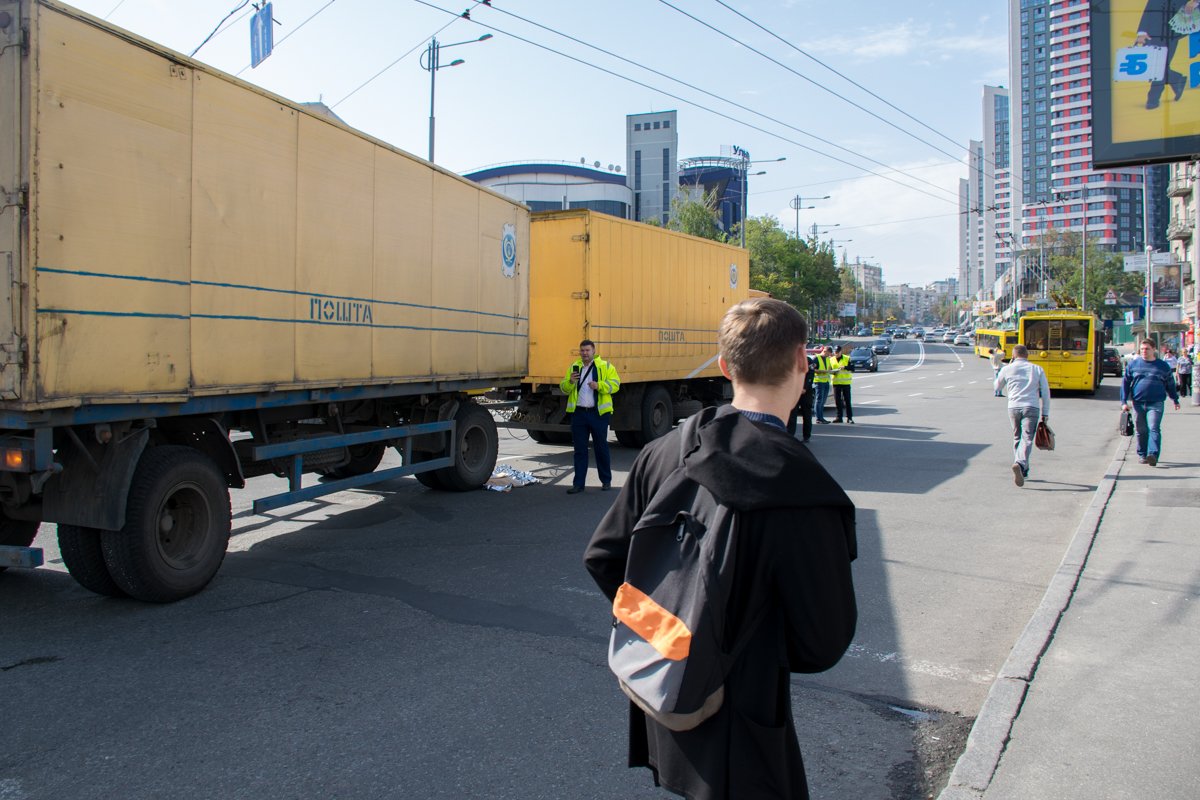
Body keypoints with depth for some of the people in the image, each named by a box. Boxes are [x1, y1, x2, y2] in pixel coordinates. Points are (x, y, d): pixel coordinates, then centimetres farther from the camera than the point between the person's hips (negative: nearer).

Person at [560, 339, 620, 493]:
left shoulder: (605, 366, 3)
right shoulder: (573, 367, 12)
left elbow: (615, 384, -5)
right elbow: (564, 388, 11)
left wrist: (599, 385, -20)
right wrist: (570, 381, -10)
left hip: (599, 413, -3)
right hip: (578, 413, 3)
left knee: (601, 447, 6)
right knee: (579, 449, 4)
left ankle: (606, 480, 19)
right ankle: (578, 483, 8)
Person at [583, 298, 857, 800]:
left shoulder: (664, 453, -9)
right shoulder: (807, 497, -25)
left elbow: (603, 557, 0)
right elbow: (825, 644, -17)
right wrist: (762, 646, 3)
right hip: (736, 735, -6)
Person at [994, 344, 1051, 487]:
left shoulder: (1007, 369, 6)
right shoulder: (1037, 369, 7)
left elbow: (996, 387, 21)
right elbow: (1045, 392, 6)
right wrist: (1045, 413, 11)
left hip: (1013, 407, 1)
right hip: (1031, 407, -1)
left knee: (1017, 438, 17)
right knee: (1027, 439, -9)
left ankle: (1023, 471, 19)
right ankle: (1020, 464, -34)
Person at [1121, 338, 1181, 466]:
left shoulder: (1163, 366, 7)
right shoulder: (1133, 364, 7)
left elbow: (1170, 385, 18)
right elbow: (1125, 383, 9)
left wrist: (1175, 400, 23)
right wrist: (1124, 401, 3)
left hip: (1156, 404, -2)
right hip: (1138, 403, 2)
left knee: (1154, 429, -14)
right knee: (1141, 431, 8)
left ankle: (1153, 455, -24)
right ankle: (1142, 455, 21)